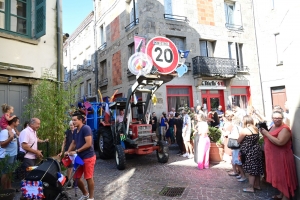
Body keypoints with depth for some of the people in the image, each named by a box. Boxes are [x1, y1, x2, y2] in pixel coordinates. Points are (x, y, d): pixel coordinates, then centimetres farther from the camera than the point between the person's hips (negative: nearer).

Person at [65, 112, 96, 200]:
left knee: (89, 178, 1)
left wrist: (76, 151, -18)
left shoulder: (86, 128, -16)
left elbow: (88, 144, -22)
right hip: (79, 157, 9)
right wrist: (68, 152, 2)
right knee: (76, 178, 13)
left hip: (88, 157, -9)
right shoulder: (75, 131, 11)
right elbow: (73, 143, 20)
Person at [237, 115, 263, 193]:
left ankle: (251, 187, 9)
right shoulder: (256, 129, 5)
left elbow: (238, 141, -9)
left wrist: (240, 134, 7)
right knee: (256, 168, 16)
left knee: (251, 169, 0)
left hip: (249, 152, -7)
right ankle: (257, 185, 29)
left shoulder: (244, 130, -17)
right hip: (256, 150, 8)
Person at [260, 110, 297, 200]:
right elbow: (269, 140, 19)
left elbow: (280, 142, -30)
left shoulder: (284, 128, -16)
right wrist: (263, 132, 1)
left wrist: (266, 133, -22)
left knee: (283, 177, 1)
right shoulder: (273, 127, 11)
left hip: (282, 157, -9)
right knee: (278, 176, 18)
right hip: (273, 157, 9)